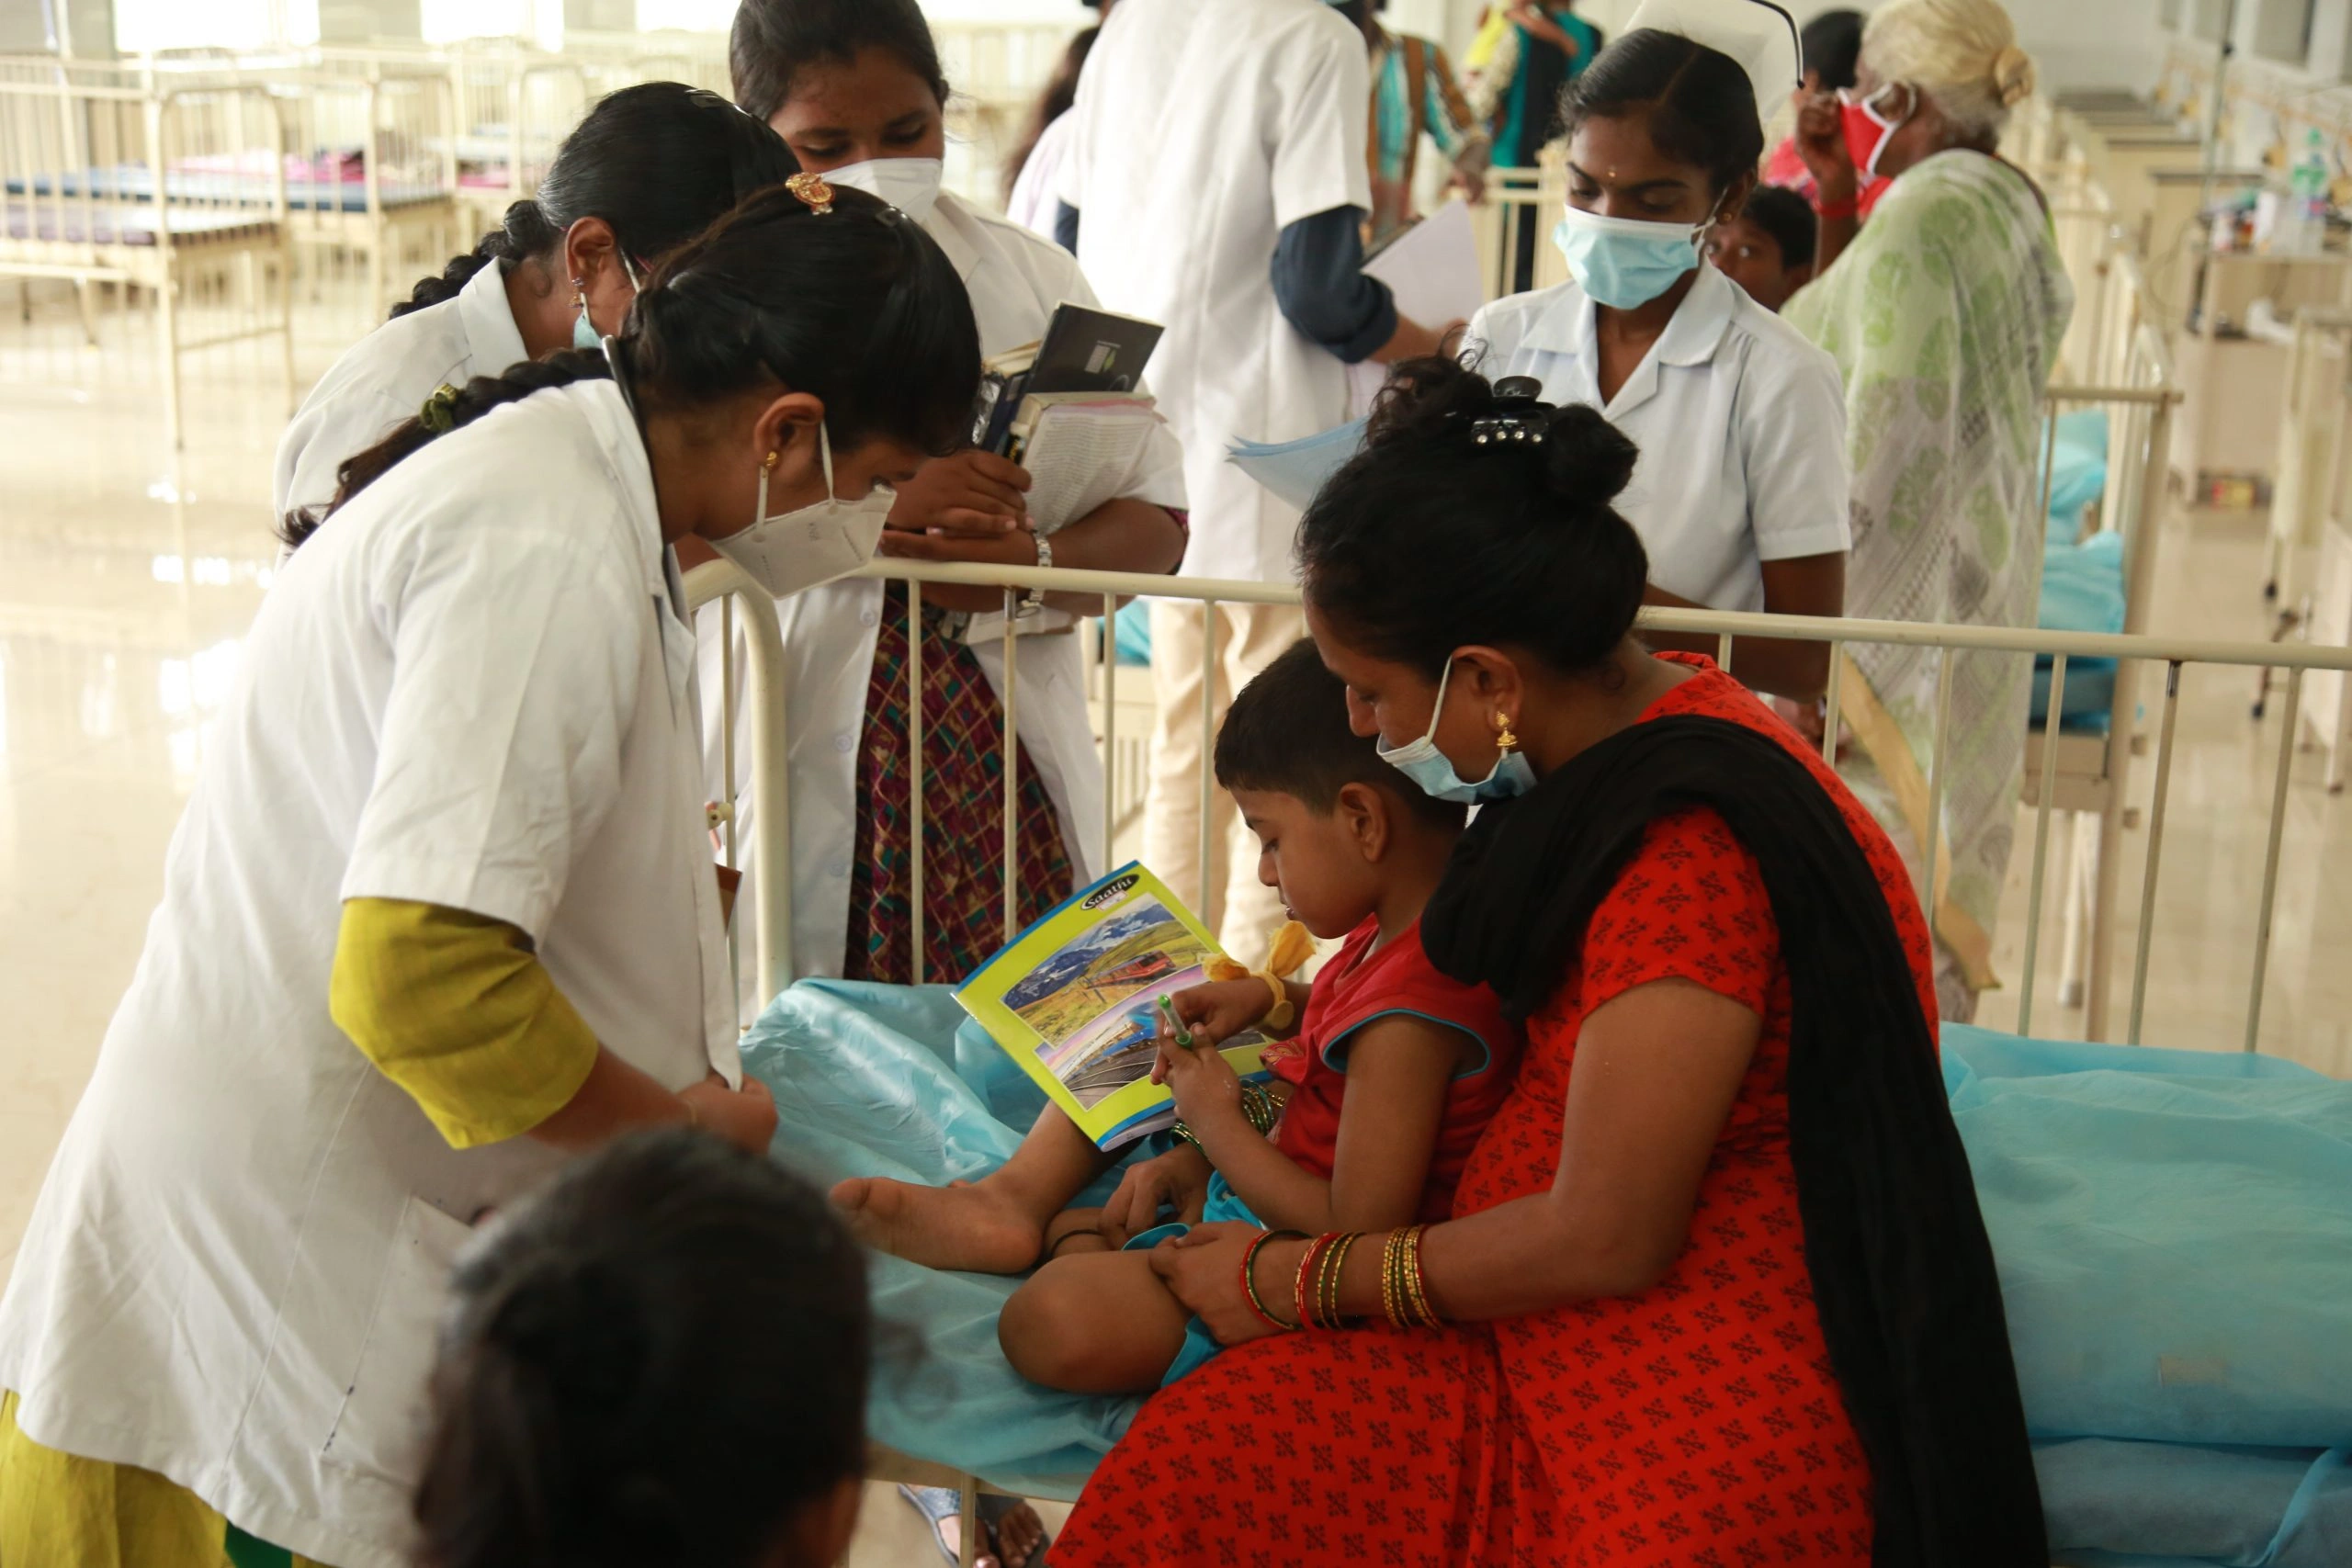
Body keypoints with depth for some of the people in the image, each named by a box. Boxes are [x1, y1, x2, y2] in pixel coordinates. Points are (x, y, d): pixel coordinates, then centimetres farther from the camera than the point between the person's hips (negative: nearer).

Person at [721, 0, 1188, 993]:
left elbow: (1154, 517, 8)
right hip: (792, 781, -2)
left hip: (1006, 772, 3)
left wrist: (1034, 562, -12)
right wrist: (873, 507, -23)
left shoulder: (1032, 279, 12)